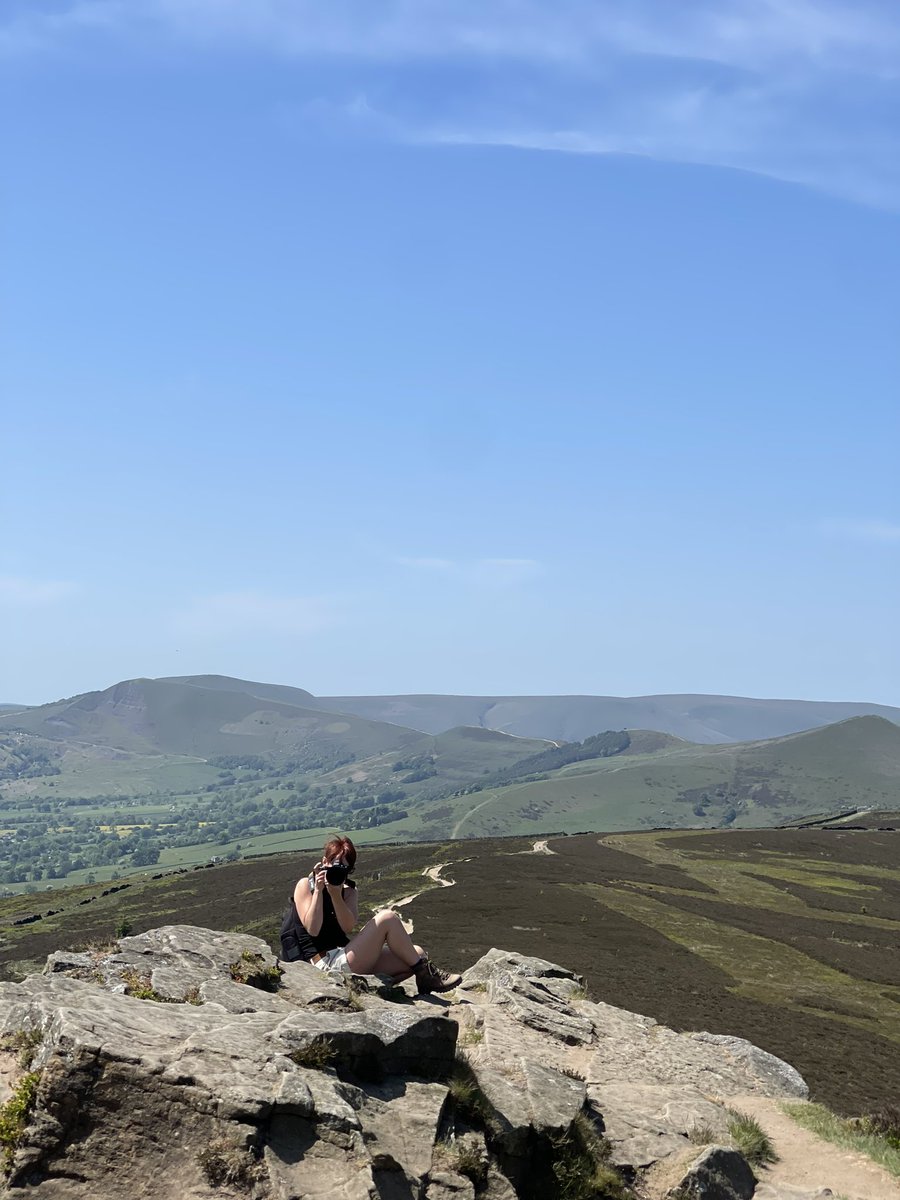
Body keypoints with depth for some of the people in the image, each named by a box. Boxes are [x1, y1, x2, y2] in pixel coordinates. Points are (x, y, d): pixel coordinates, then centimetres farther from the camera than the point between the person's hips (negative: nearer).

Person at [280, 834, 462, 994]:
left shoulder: (348, 891, 17)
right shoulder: (305, 885, 1)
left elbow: (348, 928, -4)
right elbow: (312, 929, -13)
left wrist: (336, 895, -15)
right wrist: (318, 891, -14)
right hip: (326, 963, -7)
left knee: (417, 953, -4)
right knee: (387, 918, -17)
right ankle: (426, 975, -9)